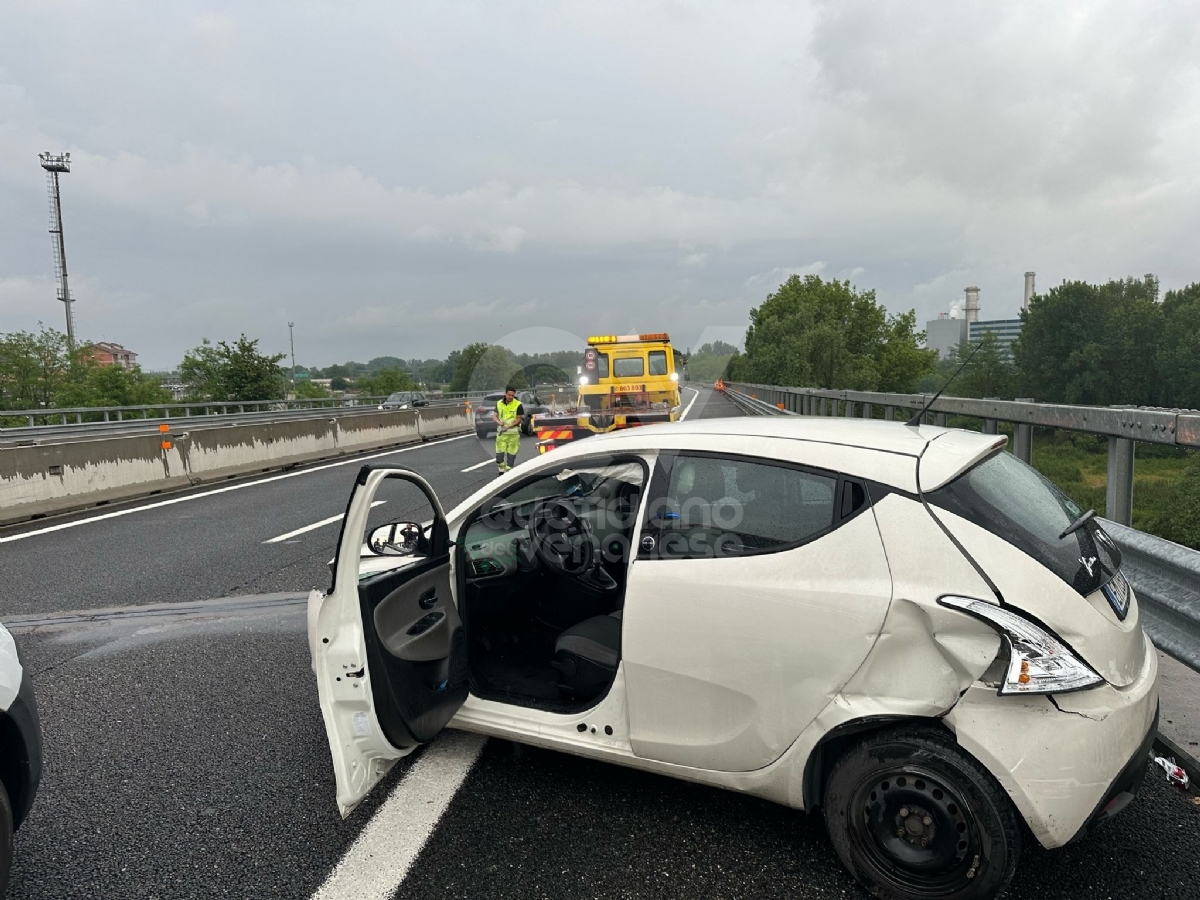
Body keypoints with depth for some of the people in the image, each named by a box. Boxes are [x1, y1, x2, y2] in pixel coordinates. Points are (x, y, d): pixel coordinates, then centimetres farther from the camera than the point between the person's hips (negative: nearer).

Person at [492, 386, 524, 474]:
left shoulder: (518, 405, -6)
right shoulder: (499, 403, 6)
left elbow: (519, 419, -6)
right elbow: (494, 416, 6)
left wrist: (508, 426, -18)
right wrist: (499, 422, -16)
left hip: (513, 433, -3)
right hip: (501, 433, 3)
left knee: (511, 455, 1)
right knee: (499, 455, 0)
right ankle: (501, 472, 18)